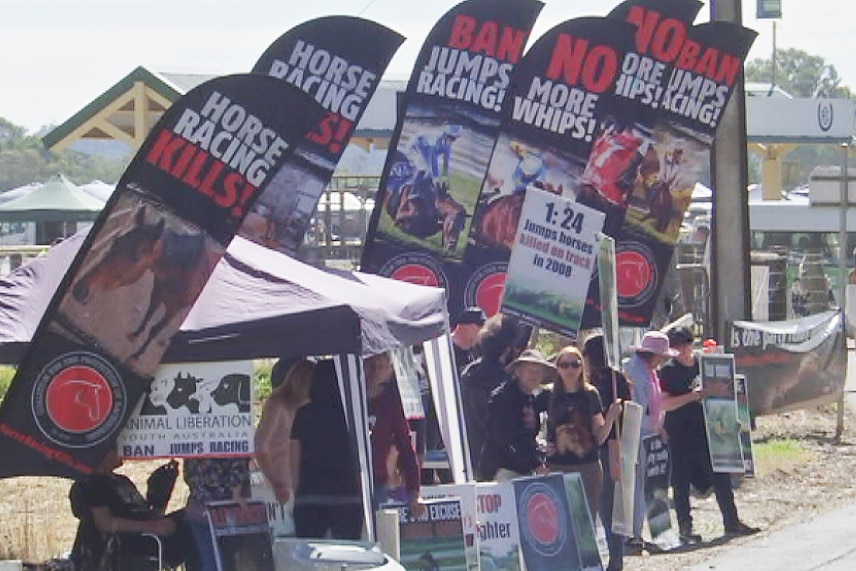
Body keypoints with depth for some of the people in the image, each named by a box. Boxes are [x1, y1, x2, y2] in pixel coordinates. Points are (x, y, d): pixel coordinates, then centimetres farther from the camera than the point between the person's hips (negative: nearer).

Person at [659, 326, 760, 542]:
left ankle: (731, 522, 14)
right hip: (679, 433, -5)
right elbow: (664, 404, -15)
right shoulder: (668, 371, -6)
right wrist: (691, 396, -23)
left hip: (705, 429, 5)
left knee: (720, 475, 6)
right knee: (681, 481, 0)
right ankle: (684, 527, 6)